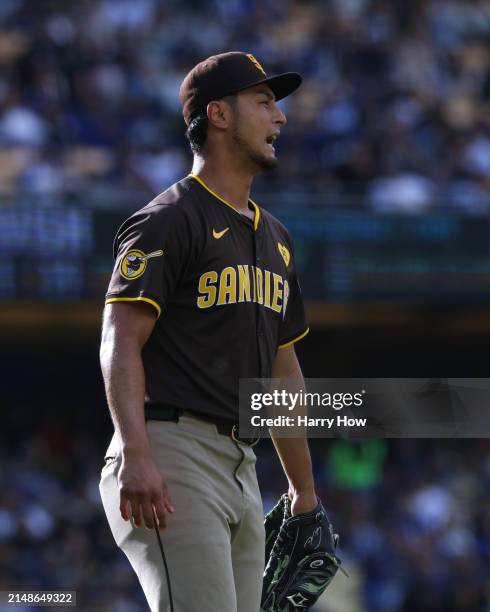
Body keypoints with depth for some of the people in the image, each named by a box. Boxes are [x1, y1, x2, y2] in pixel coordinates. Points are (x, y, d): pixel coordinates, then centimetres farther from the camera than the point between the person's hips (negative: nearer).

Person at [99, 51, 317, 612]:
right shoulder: (169, 219, -5)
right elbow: (120, 341, -15)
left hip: (241, 469, 9)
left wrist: (304, 491, 25)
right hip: (173, 448, -9)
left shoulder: (272, 237, 22)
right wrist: (135, 455, -28)